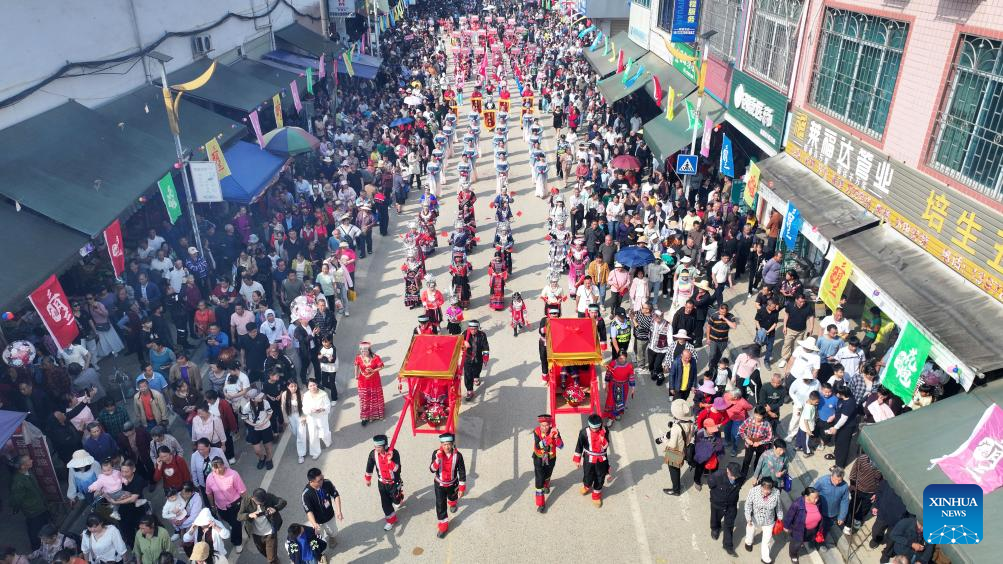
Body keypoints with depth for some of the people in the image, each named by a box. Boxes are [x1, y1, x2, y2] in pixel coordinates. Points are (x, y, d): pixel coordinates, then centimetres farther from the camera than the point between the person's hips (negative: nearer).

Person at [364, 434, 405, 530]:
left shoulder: (394, 453, -29)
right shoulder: (373, 453, -17)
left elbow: (396, 469, -34)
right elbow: (369, 467, 1)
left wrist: (389, 460, -49)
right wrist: (368, 479, 12)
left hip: (394, 482, -2)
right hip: (381, 483, 3)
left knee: (396, 500, 18)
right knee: (385, 502, 5)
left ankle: (399, 499, 54)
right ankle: (391, 520, 26)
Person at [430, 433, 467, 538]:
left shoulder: (457, 456, -26)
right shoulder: (436, 453, -24)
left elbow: (462, 472, -15)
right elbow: (432, 470, -27)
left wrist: (462, 488, -11)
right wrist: (438, 458, -43)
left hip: (452, 484, 1)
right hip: (439, 484, -1)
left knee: (452, 497, 31)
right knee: (440, 505, 3)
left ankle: (452, 504, 68)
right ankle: (443, 526, 22)